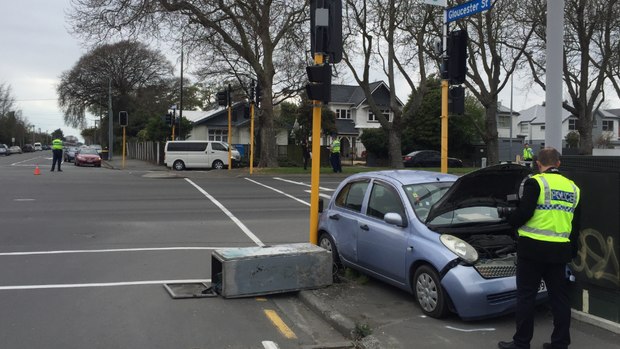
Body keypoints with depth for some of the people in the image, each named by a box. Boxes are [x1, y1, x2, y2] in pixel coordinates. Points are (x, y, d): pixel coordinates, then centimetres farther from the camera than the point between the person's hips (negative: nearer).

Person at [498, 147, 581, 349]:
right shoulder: (572, 188, 11)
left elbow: (524, 213, -18)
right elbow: (576, 224, 16)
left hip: (533, 248, -6)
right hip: (560, 250, 6)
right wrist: (572, 251, 25)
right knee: (559, 296, 13)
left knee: (526, 295, 2)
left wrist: (511, 220, 4)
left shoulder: (536, 183, -10)